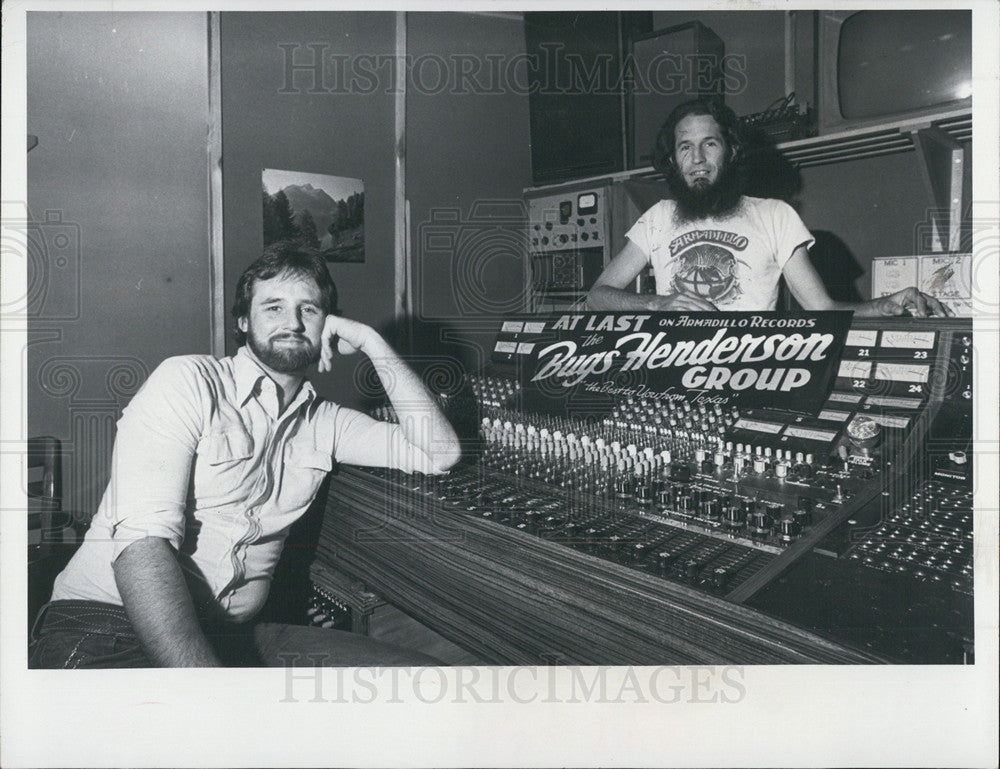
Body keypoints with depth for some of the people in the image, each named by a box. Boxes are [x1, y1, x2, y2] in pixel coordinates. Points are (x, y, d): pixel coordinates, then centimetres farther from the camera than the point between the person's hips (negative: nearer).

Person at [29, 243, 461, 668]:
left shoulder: (323, 422, 13)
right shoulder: (188, 381, -5)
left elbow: (438, 452, 7)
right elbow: (143, 539, -16)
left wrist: (372, 343, 3)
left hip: (234, 636, 6)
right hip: (109, 625, -6)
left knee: (423, 672, -17)